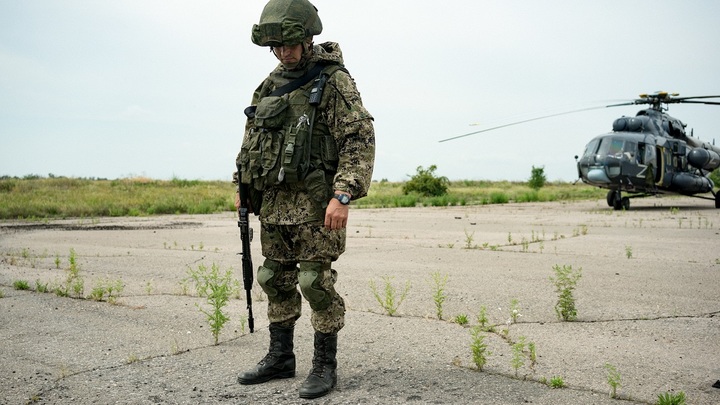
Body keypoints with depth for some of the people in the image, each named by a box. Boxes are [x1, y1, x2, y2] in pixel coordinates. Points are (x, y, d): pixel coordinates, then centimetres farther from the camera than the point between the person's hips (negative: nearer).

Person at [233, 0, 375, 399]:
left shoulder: (335, 81, -7)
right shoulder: (270, 85, 13)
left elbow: (360, 140, -15)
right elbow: (250, 139, 21)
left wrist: (342, 195, -23)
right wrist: (244, 187, 15)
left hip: (314, 203, -7)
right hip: (272, 202, 7)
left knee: (316, 282, -5)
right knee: (275, 280, 12)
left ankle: (325, 366, 9)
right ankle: (280, 357, 26)